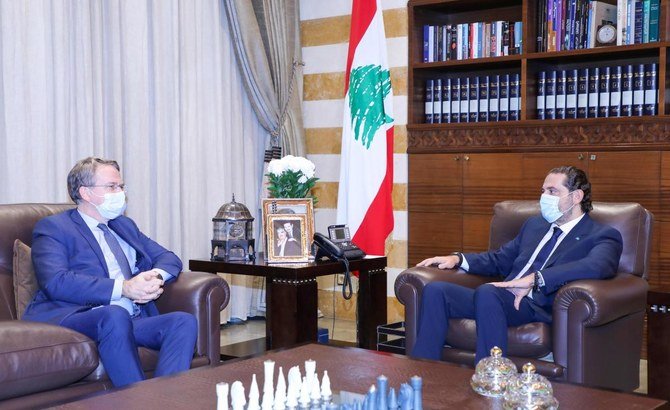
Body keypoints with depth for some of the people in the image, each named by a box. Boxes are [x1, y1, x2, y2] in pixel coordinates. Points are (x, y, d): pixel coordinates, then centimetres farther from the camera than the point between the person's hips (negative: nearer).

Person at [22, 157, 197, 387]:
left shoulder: (125, 225, 28)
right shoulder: (53, 228, 5)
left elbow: (168, 258, 23)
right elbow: (56, 283, -12)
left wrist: (156, 276, -3)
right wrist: (123, 288, -19)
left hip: (131, 321, 6)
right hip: (74, 319, -6)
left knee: (185, 321, -21)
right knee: (115, 315, -38)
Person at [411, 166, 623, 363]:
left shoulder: (602, 236, 5)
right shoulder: (534, 224, 29)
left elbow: (596, 267, -18)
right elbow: (499, 260, 33)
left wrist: (535, 279, -28)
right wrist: (458, 258, 13)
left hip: (542, 309, -7)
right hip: (504, 300, 7)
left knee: (487, 292, -37)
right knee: (436, 290, -15)